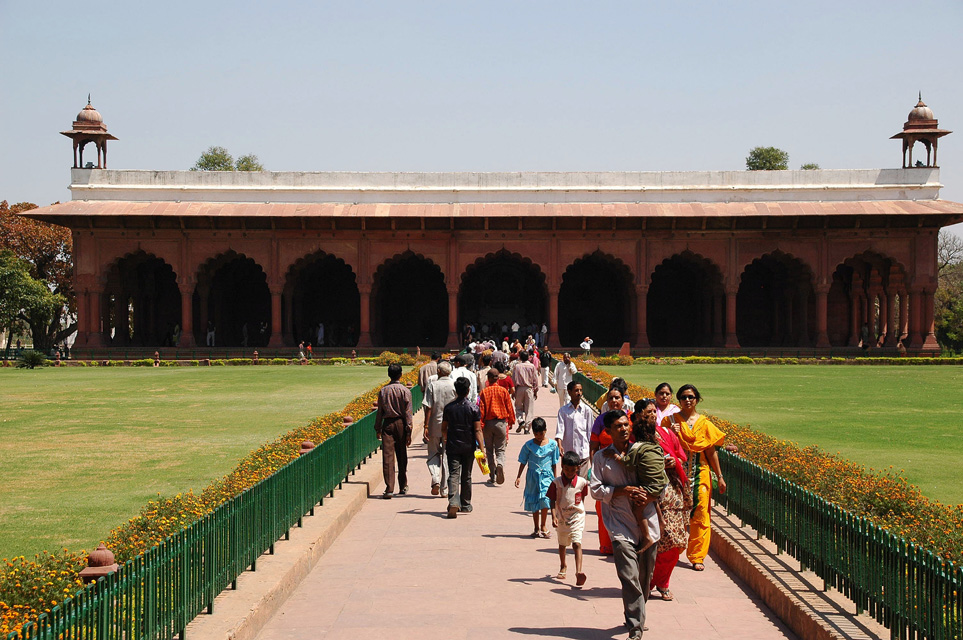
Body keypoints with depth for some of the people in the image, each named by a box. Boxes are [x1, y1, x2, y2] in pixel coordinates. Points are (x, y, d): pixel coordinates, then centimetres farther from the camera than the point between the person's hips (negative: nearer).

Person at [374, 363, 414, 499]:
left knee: (388, 456, -3)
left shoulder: (383, 391, 0)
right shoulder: (405, 391, -6)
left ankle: (389, 489, -12)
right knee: (402, 456, 13)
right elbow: (408, 412, -6)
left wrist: (378, 428, 14)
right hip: (401, 423, 0)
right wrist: (408, 431, -3)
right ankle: (403, 487, 26)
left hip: (387, 423, 0)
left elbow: (379, 411, 5)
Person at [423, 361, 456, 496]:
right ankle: (444, 489, 9)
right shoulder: (455, 386, -3)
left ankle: (435, 480, -8)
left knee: (433, 454, 13)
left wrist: (426, 426, -6)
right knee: (447, 457, 8)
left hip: (435, 424, -1)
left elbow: (428, 408, -8)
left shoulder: (433, 385, -6)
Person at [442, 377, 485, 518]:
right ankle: (465, 505, 24)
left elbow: (444, 428, 10)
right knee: (466, 476, 14)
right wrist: (482, 449, -8)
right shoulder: (473, 408, -7)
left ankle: (453, 503, -26)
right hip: (468, 447, 0)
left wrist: (445, 439, 32)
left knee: (453, 475, -5)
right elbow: (477, 430, -10)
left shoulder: (449, 407, -1)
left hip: (452, 446, 0)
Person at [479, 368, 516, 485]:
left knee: (489, 450, 12)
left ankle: (492, 477, 12)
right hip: (501, 423, 0)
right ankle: (500, 464, -27)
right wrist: (511, 422, 16)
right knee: (500, 449, 6)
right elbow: (509, 408, 3)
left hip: (488, 423, 0)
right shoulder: (503, 391, -2)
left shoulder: (484, 392, -4)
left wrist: (480, 426, -3)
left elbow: (481, 410, -6)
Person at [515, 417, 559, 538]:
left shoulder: (552, 444, 0)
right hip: (533, 476, 1)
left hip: (547, 475, -1)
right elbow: (523, 462, 6)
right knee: (534, 503, 6)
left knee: (545, 499, -16)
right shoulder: (528, 445, -1)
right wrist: (519, 477, 1)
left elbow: (554, 463, 8)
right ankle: (536, 528, 19)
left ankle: (543, 527, -1)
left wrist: (555, 478, 10)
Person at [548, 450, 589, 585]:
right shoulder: (556, 482, -9)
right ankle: (562, 568, 42)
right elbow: (552, 500, -6)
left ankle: (578, 572, -27)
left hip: (577, 517, -2)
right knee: (562, 544, 20)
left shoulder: (582, 482, -7)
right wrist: (554, 517, -16)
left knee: (577, 543, -17)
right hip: (561, 517, 2)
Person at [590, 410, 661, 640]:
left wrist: (649, 496, -8)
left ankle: (635, 617, 31)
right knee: (629, 577, -14)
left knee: (645, 576, 11)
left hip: (647, 521, 3)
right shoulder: (602, 457, 5)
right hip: (620, 524, -3)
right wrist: (624, 491, -12)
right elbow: (596, 489, -1)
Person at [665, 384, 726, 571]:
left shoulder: (704, 423, 7)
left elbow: (711, 451, 9)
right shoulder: (670, 420, 2)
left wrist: (719, 476, 6)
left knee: (700, 516, -1)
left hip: (700, 475, 1)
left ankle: (697, 557, 5)